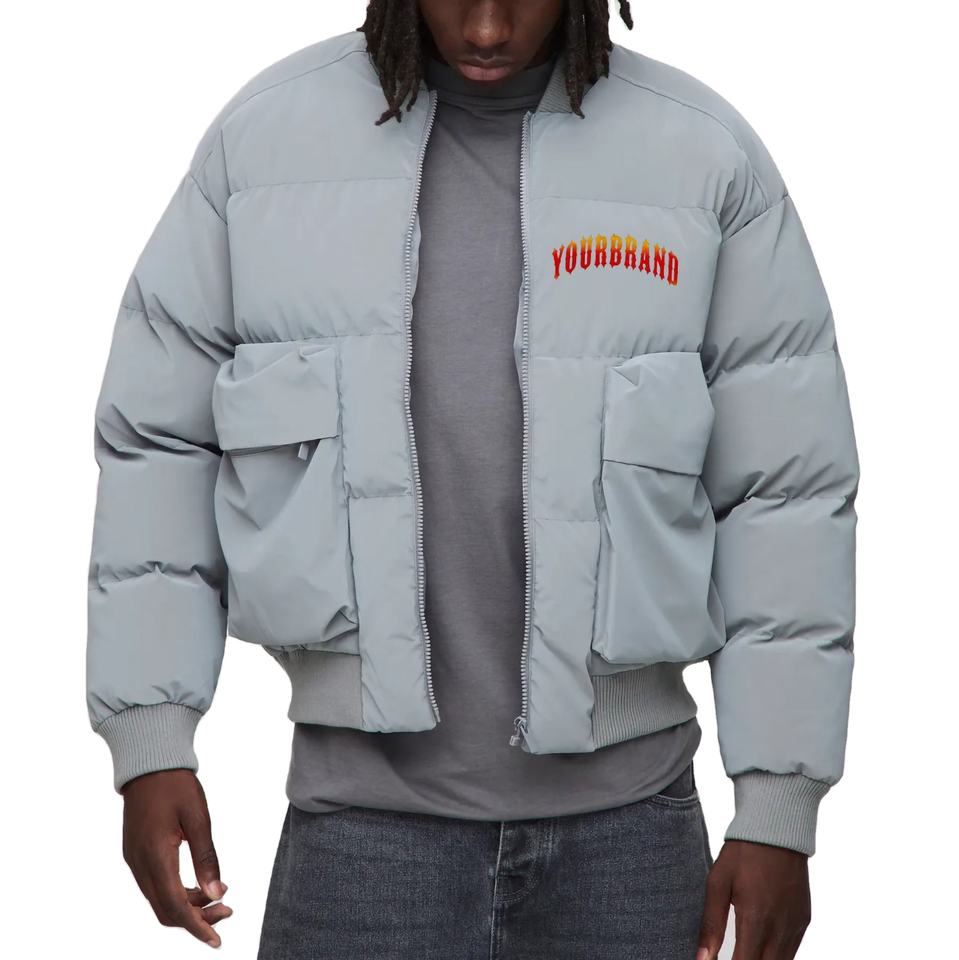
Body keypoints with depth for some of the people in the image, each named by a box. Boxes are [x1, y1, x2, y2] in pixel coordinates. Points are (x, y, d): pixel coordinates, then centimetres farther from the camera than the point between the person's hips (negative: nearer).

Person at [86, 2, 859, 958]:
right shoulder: (265, 134, 0)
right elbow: (156, 440, 6)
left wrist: (778, 806, -1)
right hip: (362, 811, 0)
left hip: (625, 814, 0)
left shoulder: (706, 155, -1)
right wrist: (150, 740, 1)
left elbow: (786, 489, 1)